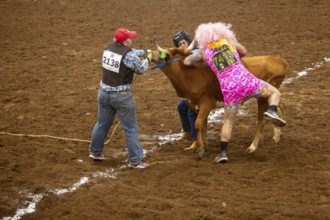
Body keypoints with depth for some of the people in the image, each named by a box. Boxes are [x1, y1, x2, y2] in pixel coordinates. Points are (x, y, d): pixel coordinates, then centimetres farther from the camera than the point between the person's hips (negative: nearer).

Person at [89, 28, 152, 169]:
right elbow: (141, 70, -4)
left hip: (104, 92, 7)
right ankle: (135, 160, 8)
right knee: (130, 128, 5)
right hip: (121, 95, -7)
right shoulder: (130, 55, -19)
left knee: (102, 124, 22)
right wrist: (147, 59, 12)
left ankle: (95, 152, 35)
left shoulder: (109, 48, 3)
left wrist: (144, 52, 16)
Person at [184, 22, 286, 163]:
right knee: (275, 93, 18)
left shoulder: (203, 51, 13)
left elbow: (186, 62, 24)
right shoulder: (229, 41, 14)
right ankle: (272, 111, -12)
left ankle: (223, 153, 15)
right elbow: (244, 52, 31)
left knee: (228, 121, 19)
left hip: (229, 89, 1)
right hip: (246, 81, -1)